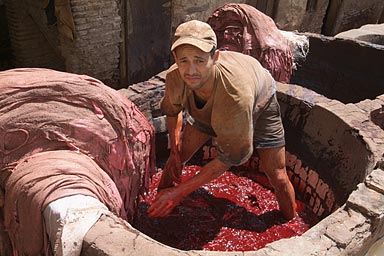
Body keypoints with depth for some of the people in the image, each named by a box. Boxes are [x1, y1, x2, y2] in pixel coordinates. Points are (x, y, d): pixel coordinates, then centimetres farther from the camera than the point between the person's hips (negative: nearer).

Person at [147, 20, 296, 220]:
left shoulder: (236, 95, -49)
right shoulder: (174, 78, -34)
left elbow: (231, 157, -36)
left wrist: (179, 192, -34)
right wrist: (174, 150, -9)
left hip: (258, 104, -3)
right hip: (208, 108, 4)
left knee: (277, 178, -3)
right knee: (177, 158, -1)